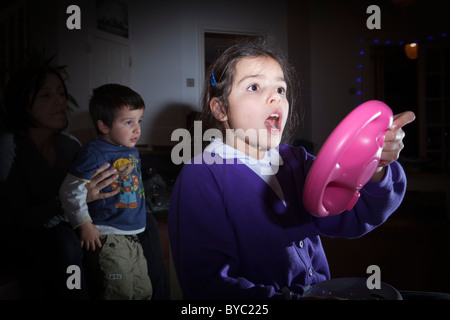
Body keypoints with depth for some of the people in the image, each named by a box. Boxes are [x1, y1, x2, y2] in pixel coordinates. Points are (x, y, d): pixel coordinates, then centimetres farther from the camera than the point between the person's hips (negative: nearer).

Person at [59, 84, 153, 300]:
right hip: (106, 239, -8)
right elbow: (70, 190, -17)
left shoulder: (132, 150, 9)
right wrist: (84, 224, -18)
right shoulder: (94, 154, -17)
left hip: (132, 238, 8)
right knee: (121, 293, -2)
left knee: (143, 292, 17)